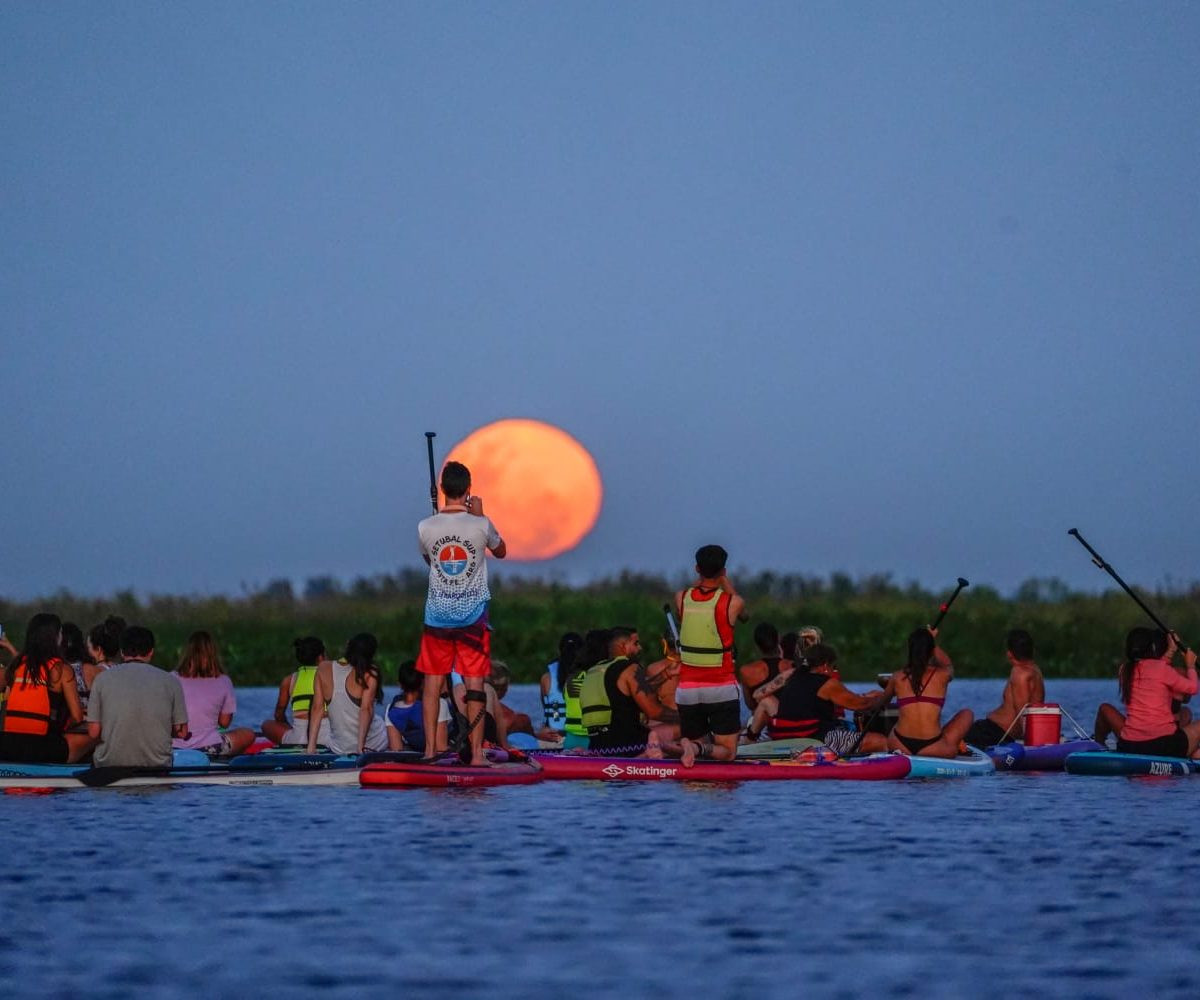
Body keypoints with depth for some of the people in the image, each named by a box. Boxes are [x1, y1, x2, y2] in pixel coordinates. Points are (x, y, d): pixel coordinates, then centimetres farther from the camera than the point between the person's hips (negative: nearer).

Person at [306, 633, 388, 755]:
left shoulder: (324, 669, -2)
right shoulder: (369, 673, -12)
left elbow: (317, 708, -2)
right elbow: (366, 709, -19)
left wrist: (311, 746, -1)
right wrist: (361, 746, -20)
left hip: (339, 750, 3)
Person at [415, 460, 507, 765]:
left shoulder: (426, 528, -6)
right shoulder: (480, 525, -9)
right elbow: (500, 552, 12)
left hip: (437, 612, 1)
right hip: (473, 613, -1)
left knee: (433, 681, 9)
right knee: (475, 684, 1)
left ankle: (430, 750, 7)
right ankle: (477, 753, -2)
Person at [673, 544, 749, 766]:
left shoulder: (681, 598, -2)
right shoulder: (732, 602, -10)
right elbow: (744, 617, 14)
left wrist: (699, 583, 19)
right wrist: (728, 586, 21)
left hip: (687, 689, 3)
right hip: (721, 688, -3)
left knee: (696, 741, 15)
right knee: (727, 752, 2)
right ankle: (698, 748, -28)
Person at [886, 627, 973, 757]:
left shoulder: (898, 677, 5)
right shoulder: (942, 675, 1)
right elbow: (948, 665, 29)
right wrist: (932, 641, 41)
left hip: (901, 747, 3)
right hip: (933, 749, -3)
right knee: (966, 714, 19)